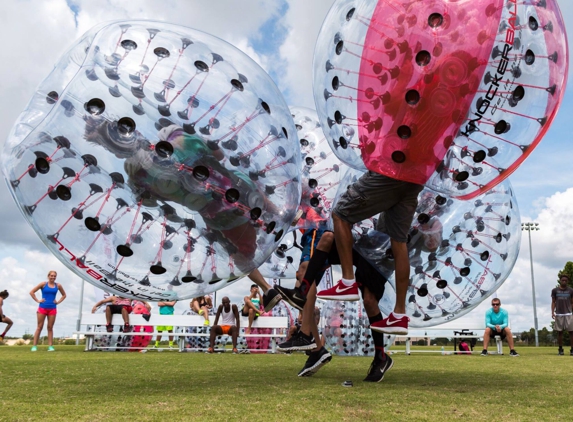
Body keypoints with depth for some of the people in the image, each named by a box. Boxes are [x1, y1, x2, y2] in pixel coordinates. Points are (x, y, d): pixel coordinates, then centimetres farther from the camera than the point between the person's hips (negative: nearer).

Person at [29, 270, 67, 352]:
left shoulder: (58, 285, 6)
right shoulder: (43, 284, -2)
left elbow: (64, 295, 19)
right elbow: (32, 292, 0)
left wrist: (58, 302, 6)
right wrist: (37, 300, -5)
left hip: (52, 308, 2)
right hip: (42, 308, -2)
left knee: (50, 328, 4)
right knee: (39, 327, 1)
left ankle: (50, 346, 4)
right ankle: (34, 346, 4)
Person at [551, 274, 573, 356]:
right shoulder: (555, 290, 5)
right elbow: (553, 302, 8)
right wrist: (552, 312, -3)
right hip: (559, 314, 0)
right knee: (559, 332, 3)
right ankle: (560, 349, 11)